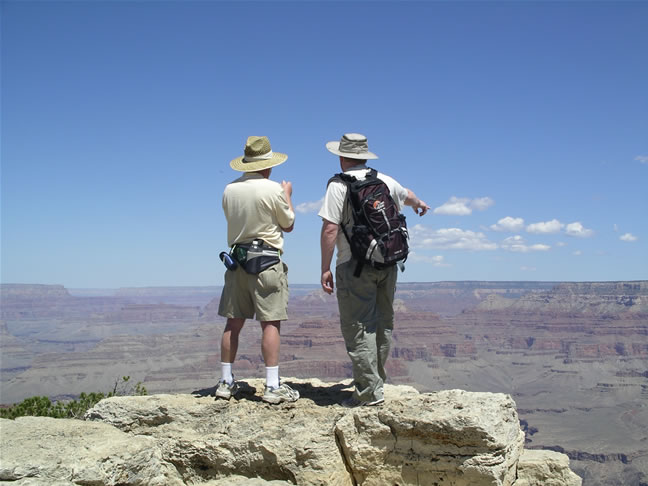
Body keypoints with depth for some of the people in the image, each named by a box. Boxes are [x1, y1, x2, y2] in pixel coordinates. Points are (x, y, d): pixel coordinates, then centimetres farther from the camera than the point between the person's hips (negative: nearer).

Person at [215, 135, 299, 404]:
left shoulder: (230, 190, 4)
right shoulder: (273, 190, -11)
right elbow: (288, 225, 2)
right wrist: (287, 196, 18)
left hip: (238, 259, 5)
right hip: (266, 261, -5)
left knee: (233, 323, 10)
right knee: (271, 323, -3)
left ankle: (226, 382, 16)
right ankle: (273, 386, -2)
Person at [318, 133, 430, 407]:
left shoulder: (339, 185, -7)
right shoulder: (385, 181, 12)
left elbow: (330, 229, -14)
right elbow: (407, 196, 33)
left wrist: (325, 268, -9)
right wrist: (420, 205, 56)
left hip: (355, 265, -6)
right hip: (387, 263, 6)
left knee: (358, 327, -3)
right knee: (383, 324, 15)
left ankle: (370, 392, -3)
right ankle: (376, 379, 27)